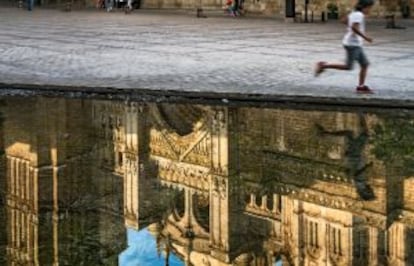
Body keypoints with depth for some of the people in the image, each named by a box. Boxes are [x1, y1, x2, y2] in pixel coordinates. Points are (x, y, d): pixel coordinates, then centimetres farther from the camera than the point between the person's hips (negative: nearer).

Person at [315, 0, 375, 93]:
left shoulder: (354, 13, 12)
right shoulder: (359, 15, -16)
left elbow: (345, 21, 27)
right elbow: (354, 27, -29)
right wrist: (365, 37, -24)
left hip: (356, 44, 10)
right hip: (352, 44, -10)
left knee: (365, 64, 7)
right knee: (348, 67, -6)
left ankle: (361, 86, 9)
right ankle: (323, 65, 0)